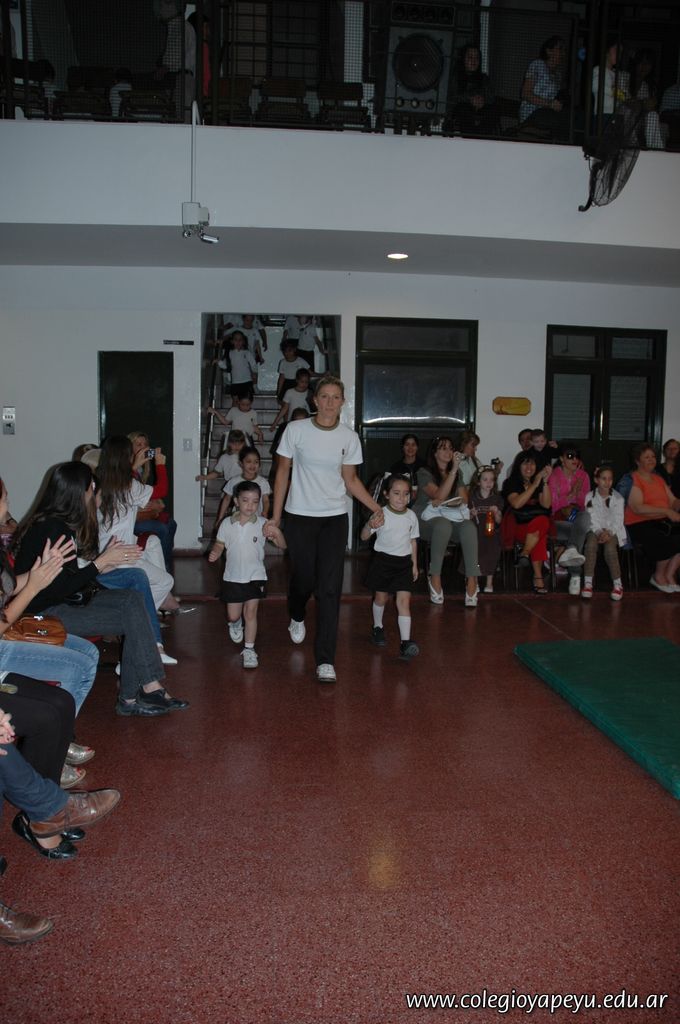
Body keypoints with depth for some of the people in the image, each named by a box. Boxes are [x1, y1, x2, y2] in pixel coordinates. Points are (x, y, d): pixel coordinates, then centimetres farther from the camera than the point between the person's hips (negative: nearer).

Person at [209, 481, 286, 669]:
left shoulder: (262, 524, -8)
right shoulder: (227, 524, -4)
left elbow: (282, 545, -7)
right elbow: (219, 544, 6)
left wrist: (277, 533, -28)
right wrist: (214, 553, -16)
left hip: (255, 576, -1)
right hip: (233, 576, 1)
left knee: (250, 613, -2)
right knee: (233, 615, 11)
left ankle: (249, 648, 11)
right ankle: (234, 623, 47)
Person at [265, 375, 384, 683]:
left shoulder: (349, 437, 1)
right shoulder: (296, 429, -5)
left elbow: (350, 479, 10)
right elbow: (283, 472, 1)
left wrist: (376, 507, -3)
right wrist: (275, 517, -2)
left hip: (335, 518, 1)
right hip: (299, 516, -1)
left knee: (330, 588, -5)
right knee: (303, 577, 11)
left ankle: (325, 661, 0)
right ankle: (297, 618, 49)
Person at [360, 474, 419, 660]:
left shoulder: (411, 516, 0)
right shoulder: (380, 515, -11)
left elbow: (413, 541, 11)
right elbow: (364, 537, -15)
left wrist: (414, 564, 12)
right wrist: (370, 525, -37)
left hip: (404, 563, 2)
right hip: (382, 560, -1)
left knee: (404, 601, -8)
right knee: (381, 597, 14)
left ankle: (405, 642, -12)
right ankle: (378, 627, 40)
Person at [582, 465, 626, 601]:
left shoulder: (617, 498, 2)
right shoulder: (590, 496, 4)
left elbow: (618, 520, -5)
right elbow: (592, 518, -3)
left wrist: (608, 533, -22)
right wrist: (599, 532, -20)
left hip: (612, 531, -1)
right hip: (595, 529, 1)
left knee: (610, 548, -33)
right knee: (590, 544, -33)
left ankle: (617, 584, -19)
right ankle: (587, 583, -32)